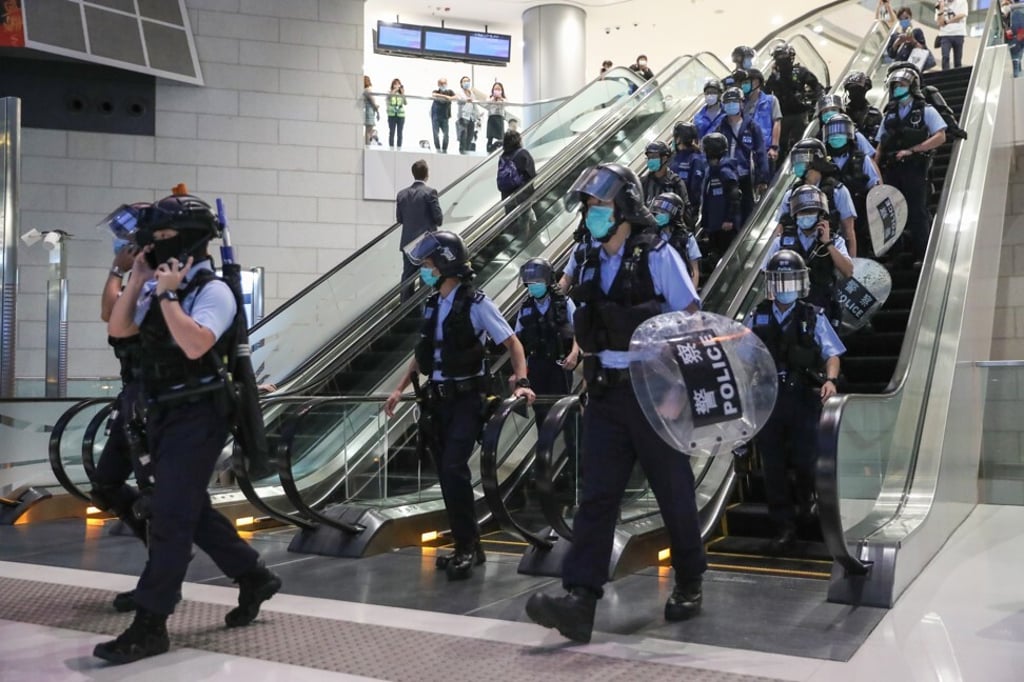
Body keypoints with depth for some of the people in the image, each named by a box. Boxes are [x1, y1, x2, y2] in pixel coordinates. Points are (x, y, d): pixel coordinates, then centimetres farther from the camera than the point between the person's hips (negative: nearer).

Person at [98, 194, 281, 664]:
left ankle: (149, 627, 1)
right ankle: (254, 578, 31)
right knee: (191, 510, 16)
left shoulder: (213, 290, -14)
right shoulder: (161, 288, 11)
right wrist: (137, 279, 2)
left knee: (169, 517, -6)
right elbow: (118, 329, 10)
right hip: (163, 414, 9)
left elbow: (195, 344, -28)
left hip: (197, 418, -9)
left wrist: (166, 295, -21)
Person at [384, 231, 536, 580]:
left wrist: (522, 382, -21)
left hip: (467, 399, -7)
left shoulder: (476, 303, -10)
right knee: (447, 473, 8)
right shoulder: (431, 304, 10)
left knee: (454, 469, -16)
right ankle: (467, 546, 19)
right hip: (437, 399, 7)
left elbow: (513, 343, -8)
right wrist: (399, 389, 17)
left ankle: (468, 548, -4)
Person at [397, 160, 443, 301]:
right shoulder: (430, 192, -12)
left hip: (408, 242, 4)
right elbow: (439, 217, -12)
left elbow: (399, 218, 6)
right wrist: (435, 222, 10)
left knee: (408, 276, 8)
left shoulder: (402, 194, 2)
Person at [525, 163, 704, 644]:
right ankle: (579, 600, -7)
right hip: (606, 392, 5)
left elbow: (691, 319, -8)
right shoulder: (584, 261, 8)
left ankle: (689, 585, 27)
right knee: (596, 495, -3)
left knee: (673, 492, 7)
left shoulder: (658, 255, -8)